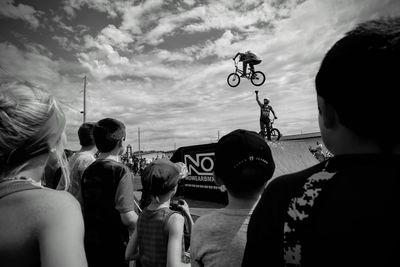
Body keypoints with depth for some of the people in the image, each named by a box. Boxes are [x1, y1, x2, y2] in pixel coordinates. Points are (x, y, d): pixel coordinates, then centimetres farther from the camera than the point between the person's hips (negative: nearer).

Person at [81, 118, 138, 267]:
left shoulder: (88, 171, 1)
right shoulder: (121, 171, -21)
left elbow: (83, 209, 9)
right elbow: (127, 217, -25)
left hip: (90, 245, 7)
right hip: (115, 248, -6)